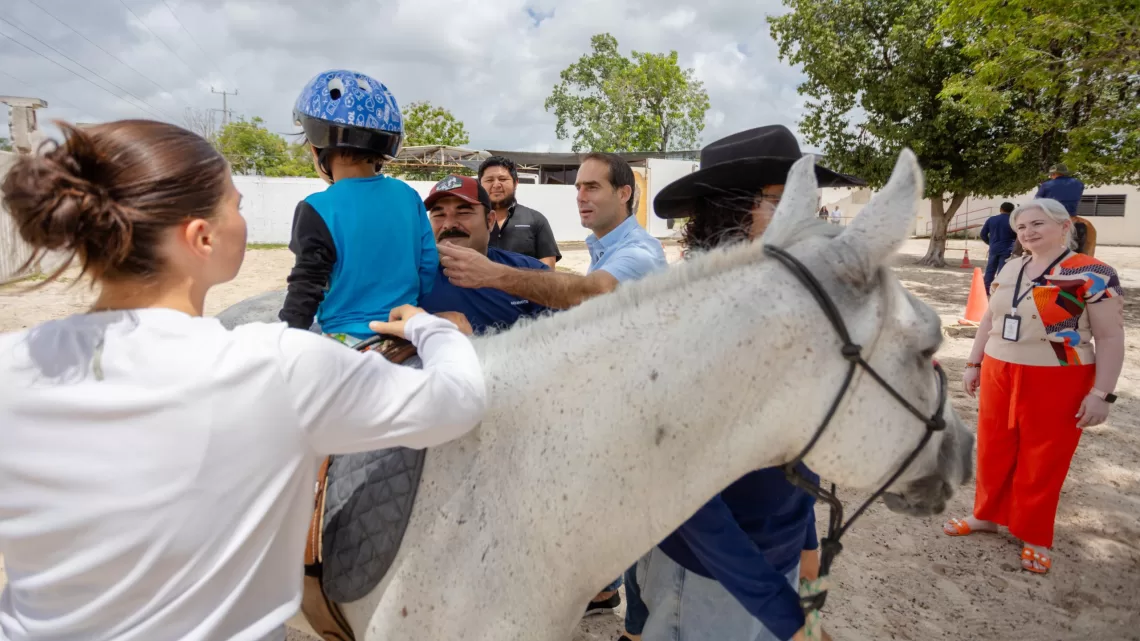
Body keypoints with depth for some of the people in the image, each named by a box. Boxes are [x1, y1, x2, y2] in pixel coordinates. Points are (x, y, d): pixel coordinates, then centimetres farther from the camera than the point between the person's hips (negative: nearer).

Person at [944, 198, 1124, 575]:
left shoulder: (1093, 274, -11)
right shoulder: (1009, 270, 6)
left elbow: (1110, 338, -12)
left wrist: (1101, 394, -15)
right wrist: (974, 364, 14)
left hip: (1056, 382, -5)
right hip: (999, 374, 5)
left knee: (1043, 461, 8)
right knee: (993, 451, 15)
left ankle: (1035, 536, 25)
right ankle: (987, 515, 34)